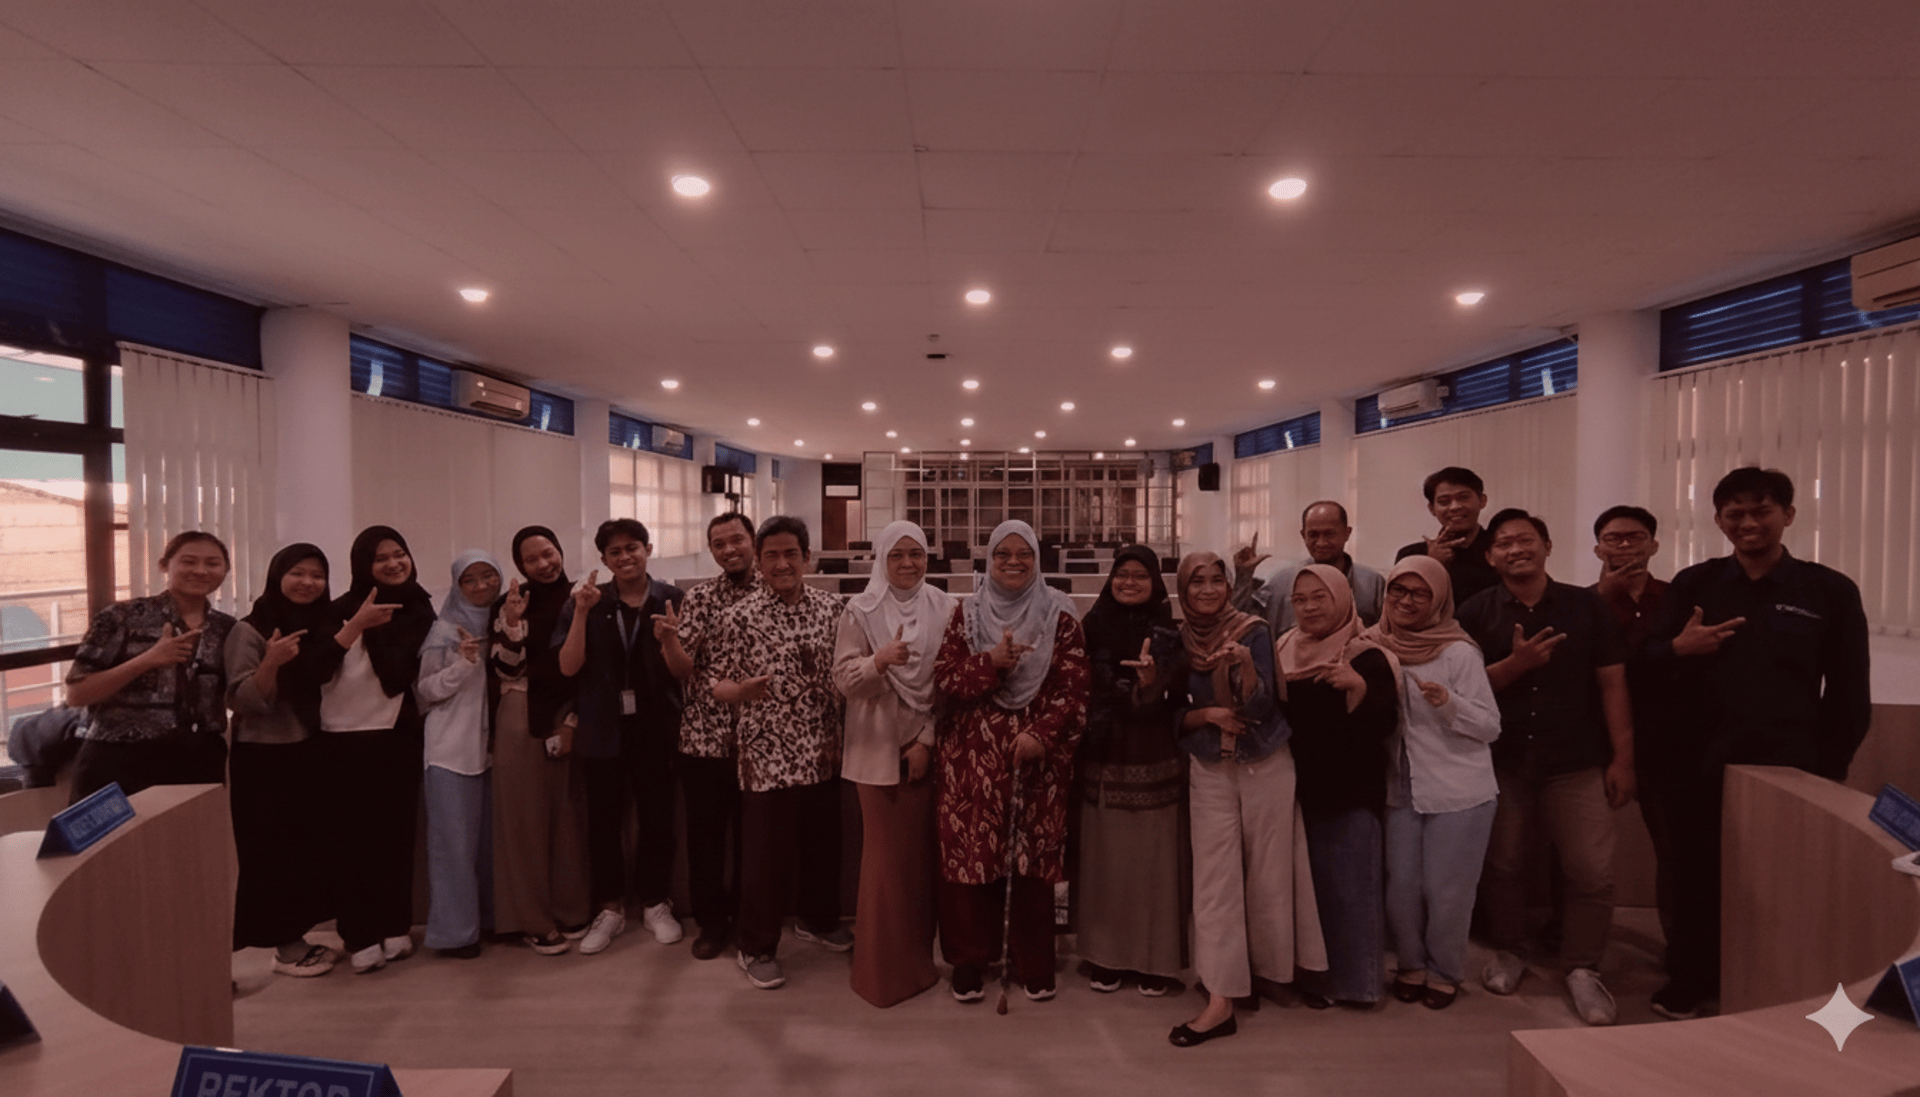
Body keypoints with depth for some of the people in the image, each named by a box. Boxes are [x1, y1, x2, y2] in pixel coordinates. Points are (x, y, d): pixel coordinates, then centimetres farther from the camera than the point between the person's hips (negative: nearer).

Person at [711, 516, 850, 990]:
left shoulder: (829, 607, 1)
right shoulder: (743, 616, -9)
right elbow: (719, 684, -6)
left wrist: (841, 736, 3)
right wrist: (742, 690, -27)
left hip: (823, 751, 4)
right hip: (768, 755, -4)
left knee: (824, 842, 17)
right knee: (768, 851, 5)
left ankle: (818, 919, 42)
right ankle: (757, 948, 26)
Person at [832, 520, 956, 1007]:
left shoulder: (944, 609, 1)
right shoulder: (861, 610, -3)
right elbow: (844, 679, -7)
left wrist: (928, 739, -5)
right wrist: (879, 659, -26)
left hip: (927, 747, 2)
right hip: (878, 748, -2)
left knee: (923, 851, 8)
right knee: (886, 852, 2)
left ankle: (918, 956, 25)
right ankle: (882, 963, 18)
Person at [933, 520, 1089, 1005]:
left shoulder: (1059, 615, 2)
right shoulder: (967, 613, 6)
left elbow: (1074, 687, -4)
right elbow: (943, 677, -3)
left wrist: (1042, 735, -16)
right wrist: (990, 663, -18)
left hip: (1038, 756, 0)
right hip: (973, 756, 1)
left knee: (1034, 855, 6)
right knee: (969, 852, 4)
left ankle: (1033, 964, 23)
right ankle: (969, 960, 22)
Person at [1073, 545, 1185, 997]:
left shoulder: (1168, 633, -1)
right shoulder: (1092, 626, 4)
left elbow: (1171, 697, -9)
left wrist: (1151, 683, -30)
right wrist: (1076, 747, -2)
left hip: (1153, 757, -1)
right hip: (1101, 756, 2)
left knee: (1152, 856, 4)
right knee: (1103, 856, 8)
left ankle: (1156, 958, 19)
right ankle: (1105, 954, 22)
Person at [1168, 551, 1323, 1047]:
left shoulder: (1252, 632, -10)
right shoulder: (1177, 641, -2)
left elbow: (1260, 707, -19)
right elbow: (1170, 715, 4)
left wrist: (1245, 665, -37)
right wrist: (1205, 714, -14)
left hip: (1266, 766, -1)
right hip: (1210, 771, 2)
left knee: (1268, 873, 10)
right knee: (1214, 878, -1)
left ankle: (1268, 969, 33)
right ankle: (1220, 1001, 5)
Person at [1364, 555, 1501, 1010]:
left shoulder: (1459, 652, -12)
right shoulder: (1377, 648, 1)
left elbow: (1491, 727, -11)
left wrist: (1449, 703, -27)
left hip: (1458, 793, -3)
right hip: (1401, 789, 3)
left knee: (1446, 891, 5)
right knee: (1401, 886, 8)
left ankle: (1444, 973, 27)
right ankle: (1411, 965, 30)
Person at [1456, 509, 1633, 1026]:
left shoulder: (1588, 606, 1)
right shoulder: (1476, 613, 0)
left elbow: (1612, 684, 1)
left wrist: (1622, 758, -2)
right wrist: (1515, 663, -19)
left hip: (1577, 765, 0)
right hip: (1502, 764, 1)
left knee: (1592, 871, -3)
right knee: (1504, 864, 10)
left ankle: (1582, 968, 15)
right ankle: (1508, 952, 30)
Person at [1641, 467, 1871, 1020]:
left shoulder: (1831, 591, 1)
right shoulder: (1693, 584, 5)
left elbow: (1848, 693, 4)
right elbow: (1647, 659, 4)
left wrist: (1829, 769, -1)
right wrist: (1678, 648, -18)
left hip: (1789, 766, -1)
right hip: (1701, 763, 1)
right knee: (1697, 874, 9)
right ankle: (1688, 982, 25)